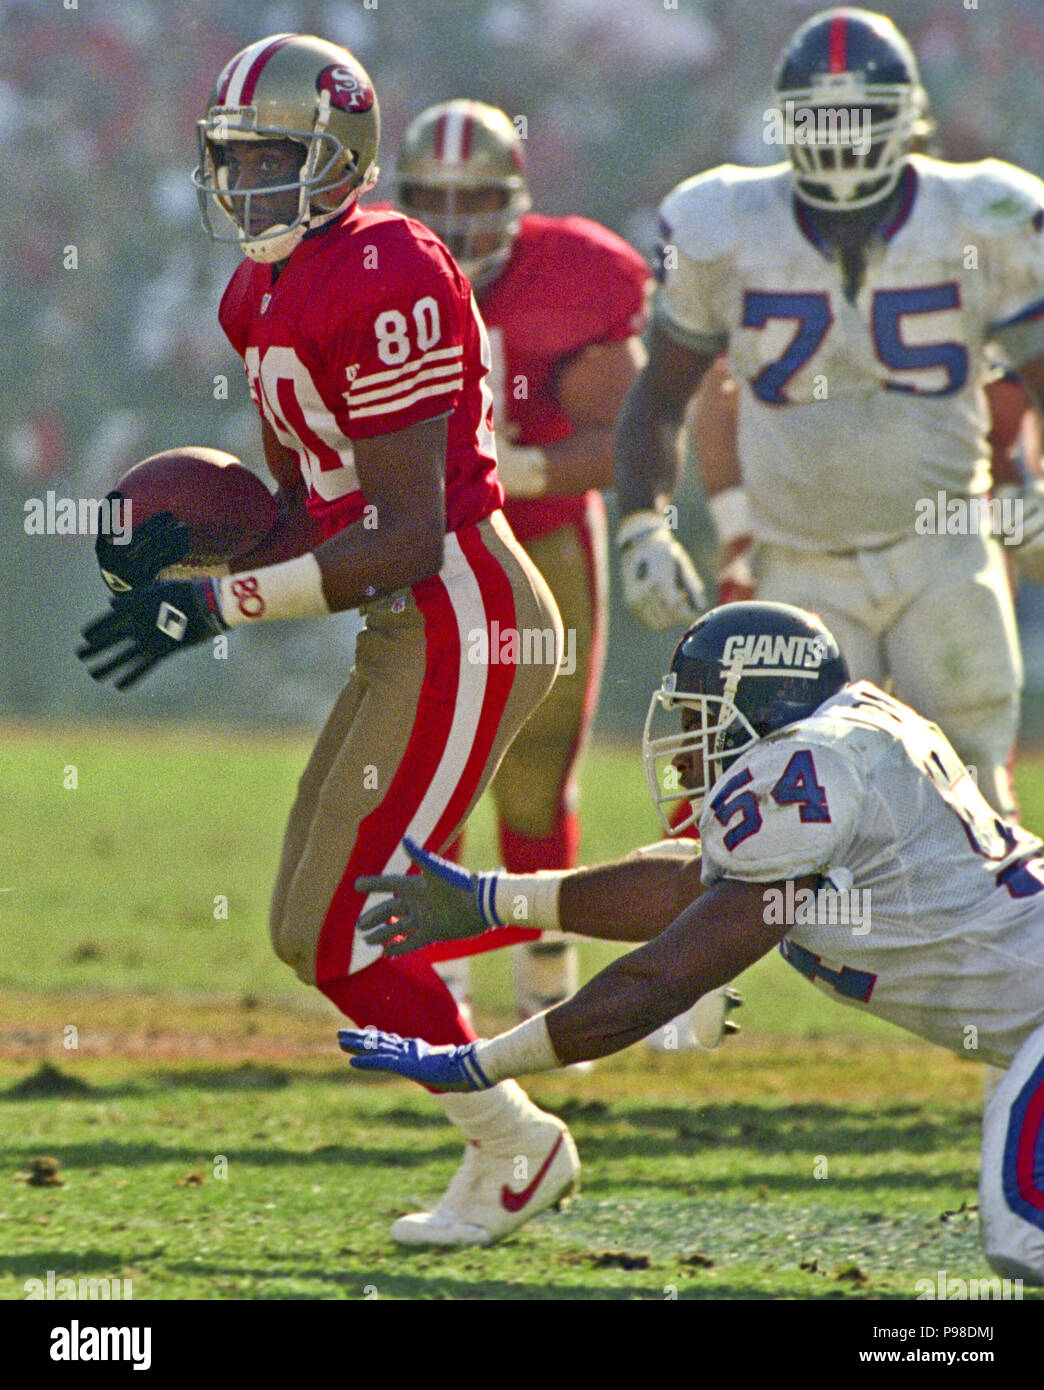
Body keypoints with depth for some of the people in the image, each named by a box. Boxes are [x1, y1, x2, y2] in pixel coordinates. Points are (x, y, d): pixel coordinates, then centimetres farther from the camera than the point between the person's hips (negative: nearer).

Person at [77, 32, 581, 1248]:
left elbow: (408, 540, -21)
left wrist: (221, 603, -22)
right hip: (411, 634, 10)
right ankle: (515, 1143, 21)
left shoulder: (380, 287, -19)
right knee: (311, 934, 12)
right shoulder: (266, 298, 12)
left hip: (463, 625, -10)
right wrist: (190, 548, -1)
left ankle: (510, 1150, 13)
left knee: (345, 938, -5)